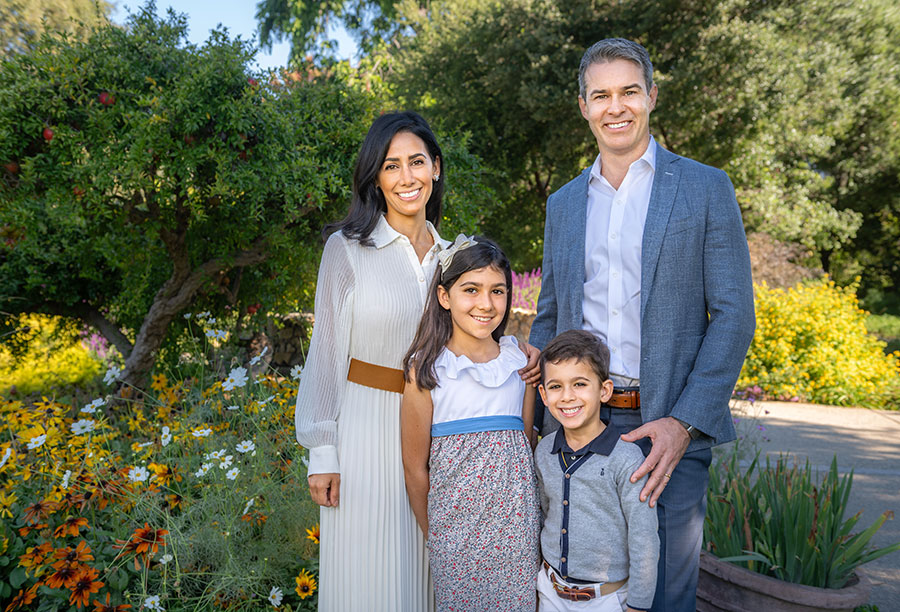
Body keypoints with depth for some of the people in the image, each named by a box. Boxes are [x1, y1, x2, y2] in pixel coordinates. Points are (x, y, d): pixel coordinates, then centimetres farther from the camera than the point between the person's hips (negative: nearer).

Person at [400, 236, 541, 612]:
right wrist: (432, 534, 3)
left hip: (516, 519, 3)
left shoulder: (520, 360, 2)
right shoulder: (427, 369, -9)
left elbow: (525, 443, 11)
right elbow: (415, 466, -3)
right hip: (456, 520, -3)